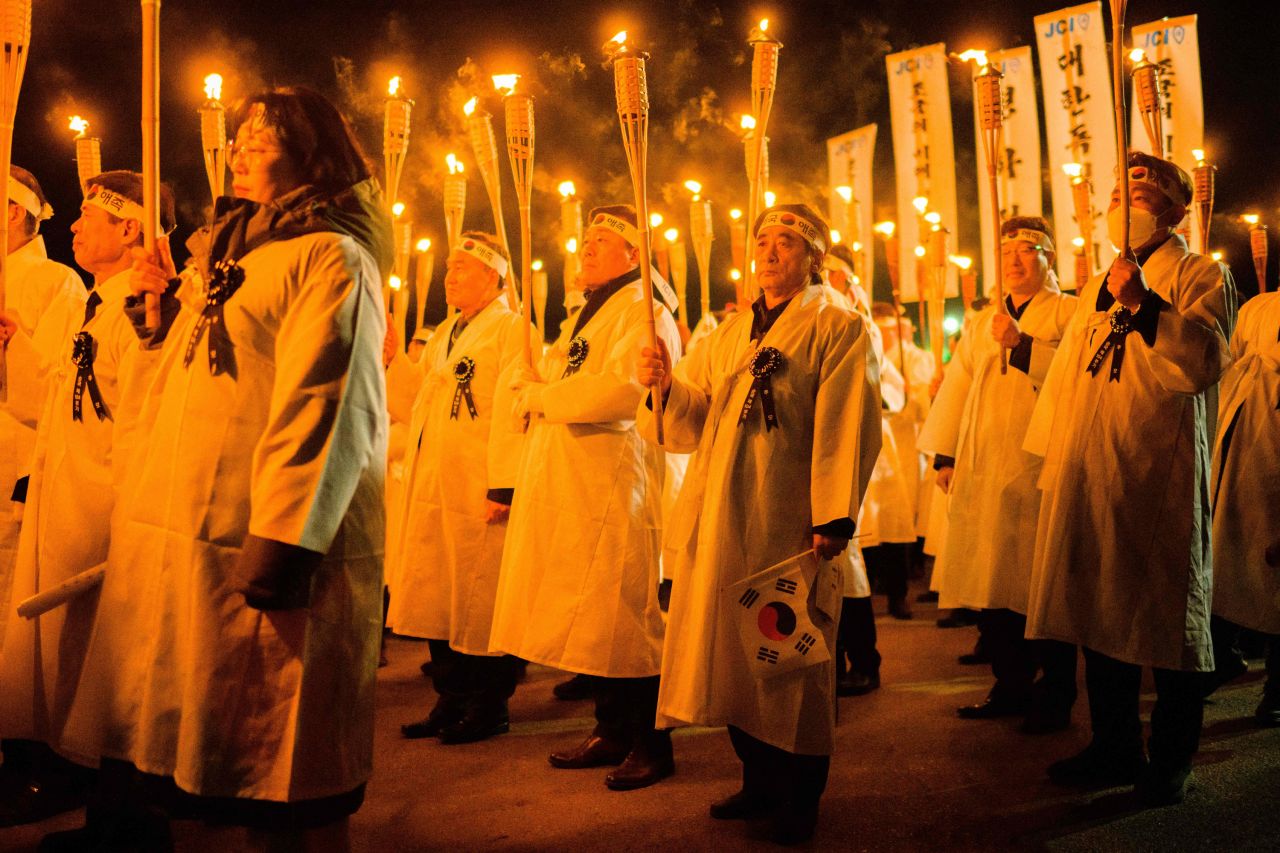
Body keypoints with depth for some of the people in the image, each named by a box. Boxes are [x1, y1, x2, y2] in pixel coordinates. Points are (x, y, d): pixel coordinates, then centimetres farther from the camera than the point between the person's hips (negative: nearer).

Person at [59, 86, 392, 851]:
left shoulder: (331, 257, -7)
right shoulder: (228, 255, 21)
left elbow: (326, 412, -19)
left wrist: (280, 556, -24)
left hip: (253, 551, -9)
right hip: (177, 543, 9)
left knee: (281, 781, 0)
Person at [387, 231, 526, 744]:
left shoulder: (511, 328, -6)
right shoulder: (445, 335, 20)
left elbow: (511, 412, -16)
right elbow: (416, 403, 18)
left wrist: (503, 486, -22)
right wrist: (390, 357, 7)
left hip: (479, 491, -8)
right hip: (431, 490, 8)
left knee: (480, 598, 0)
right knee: (437, 598, 12)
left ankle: (491, 706, 13)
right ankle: (452, 699, 24)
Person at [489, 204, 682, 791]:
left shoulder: (643, 312, -8)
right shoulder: (585, 315, 23)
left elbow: (622, 389, -23)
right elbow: (536, 381, 26)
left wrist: (540, 395, -12)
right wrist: (535, 385, 2)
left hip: (615, 483, -9)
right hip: (567, 486, 9)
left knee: (622, 618, -3)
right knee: (588, 621, 12)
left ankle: (651, 745, 9)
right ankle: (611, 731, 24)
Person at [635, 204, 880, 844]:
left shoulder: (838, 328, 0)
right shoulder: (729, 332, 19)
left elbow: (844, 428, -10)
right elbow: (697, 416, 11)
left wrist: (834, 518, -19)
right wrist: (666, 383, -10)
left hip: (787, 519, -6)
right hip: (720, 516, 6)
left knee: (791, 649, 0)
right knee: (733, 646, 9)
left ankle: (801, 797, 15)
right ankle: (759, 778, 25)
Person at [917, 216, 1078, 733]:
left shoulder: (1070, 313, 5)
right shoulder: (982, 324, 22)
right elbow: (956, 387, 16)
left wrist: (1020, 345, -17)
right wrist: (944, 455, 9)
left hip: (1041, 467, -5)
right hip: (982, 472, 5)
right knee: (991, 582, 6)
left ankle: (1056, 698, 9)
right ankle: (1010, 687, 19)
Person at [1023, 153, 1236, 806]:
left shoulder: (1202, 276, 1)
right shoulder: (1098, 288, 20)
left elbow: (1204, 361, -17)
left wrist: (1143, 304, -27)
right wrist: (1055, 460, 18)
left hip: (1158, 480, -6)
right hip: (1087, 479, 6)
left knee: (1165, 622, 2)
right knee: (1100, 612, 11)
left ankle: (1169, 765, 16)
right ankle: (1115, 747, 25)